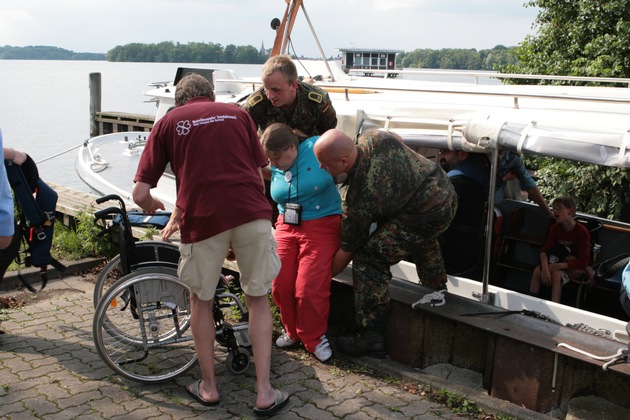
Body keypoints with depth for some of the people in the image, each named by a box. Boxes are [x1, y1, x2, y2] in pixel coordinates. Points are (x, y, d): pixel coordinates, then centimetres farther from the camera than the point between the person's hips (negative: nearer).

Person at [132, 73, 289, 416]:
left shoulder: (168, 122, 15)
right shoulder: (238, 113, 21)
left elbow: (140, 194, 8)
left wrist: (156, 208, 32)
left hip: (203, 218, -1)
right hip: (252, 212, 2)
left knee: (201, 300, 21)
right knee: (258, 299, 17)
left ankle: (208, 386, 30)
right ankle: (264, 393, 17)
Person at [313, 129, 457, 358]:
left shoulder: (357, 199, -22)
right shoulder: (375, 138, -6)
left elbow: (347, 250, -9)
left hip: (429, 215, -10)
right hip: (447, 192, 10)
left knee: (368, 259, -8)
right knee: (422, 238, 41)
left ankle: (372, 337, -4)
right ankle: (437, 288, 65)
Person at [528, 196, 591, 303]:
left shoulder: (582, 232, -17)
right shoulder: (555, 228, -1)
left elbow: (583, 262, -20)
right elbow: (544, 250, -12)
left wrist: (559, 266, -30)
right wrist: (545, 268, -33)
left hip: (577, 269, -4)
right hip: (559, 265, 4)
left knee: (556, 274, -34)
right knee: (537, 271, -24)